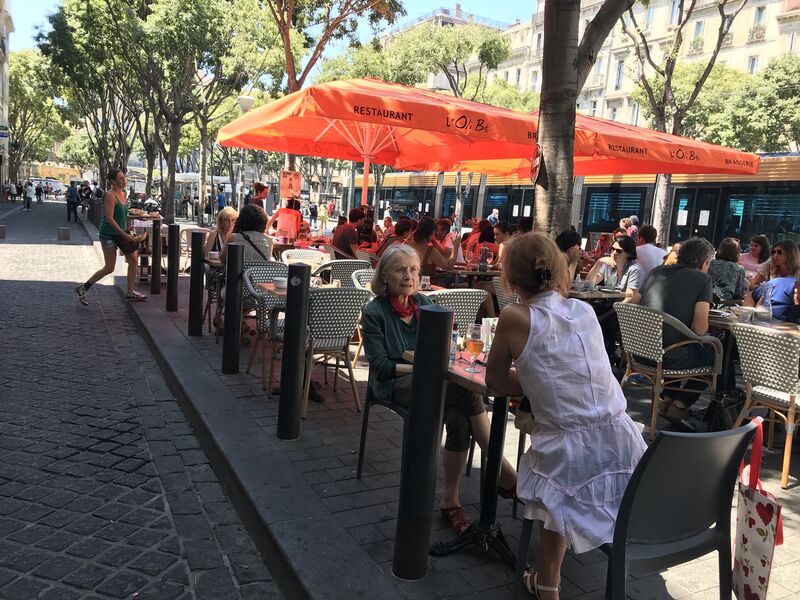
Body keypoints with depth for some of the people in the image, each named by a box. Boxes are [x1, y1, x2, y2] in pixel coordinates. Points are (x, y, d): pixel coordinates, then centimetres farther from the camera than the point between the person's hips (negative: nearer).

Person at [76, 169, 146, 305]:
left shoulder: (123, 193, 8)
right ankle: (83, 289, 11)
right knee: (109, 268, -4)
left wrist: (127, 232, 14)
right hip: (108, 234, -8)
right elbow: (109, 218, -23)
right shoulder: (110, 195, -18)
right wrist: (125, 235, -24)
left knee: (133, 260, 5)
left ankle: (130, 293, 16)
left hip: (121, 232, 8)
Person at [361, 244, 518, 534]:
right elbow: (381, 366, -9)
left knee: (459, 419, -29)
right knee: (469, 394, -30)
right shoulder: (374, 312, -4)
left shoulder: (423, 303, 12)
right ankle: (504, 473, -23)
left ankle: (450, 499, -15)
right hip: (395, 384, -5)